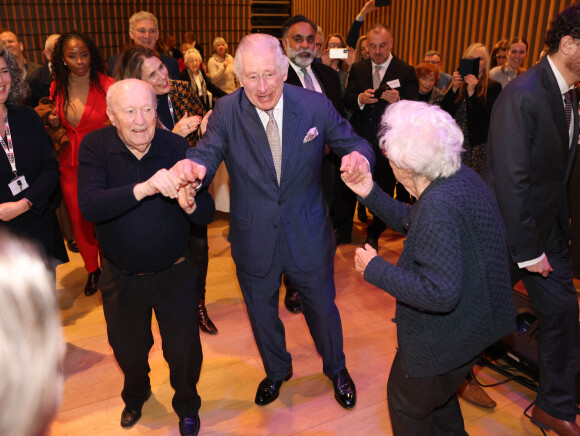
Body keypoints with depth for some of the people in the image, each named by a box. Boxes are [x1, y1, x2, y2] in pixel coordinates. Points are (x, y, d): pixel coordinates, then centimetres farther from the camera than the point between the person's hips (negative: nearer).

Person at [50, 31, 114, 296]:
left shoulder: (106, 85, -11)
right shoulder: (57, 88, 4)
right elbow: (60, 125, 17)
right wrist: (52, 122, -4)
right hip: (70, 165, 5)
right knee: (79, 221, 14)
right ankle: (92, 270, 36)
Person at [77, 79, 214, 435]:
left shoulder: (177, 147, -15)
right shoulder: (95, 146, -15)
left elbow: (207, 214, -15)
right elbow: (90, 205, -30)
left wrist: (189, 204, -38)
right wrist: (143, 188, -45)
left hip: (175, 273, 0)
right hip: (122, 276, 1)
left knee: (183, 348, 14)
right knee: (127, 348, 23)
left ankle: (187, 405, 46)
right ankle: (136, 393, 58)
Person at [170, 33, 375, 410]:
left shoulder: (316, 105, -11)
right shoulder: (226, 111, -11)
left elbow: (353, 143, -5)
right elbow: (208, 154, -18)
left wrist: (359, 156, -30)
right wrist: (192, 166, -44)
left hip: (309, 235, 0)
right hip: (254, 241, 1)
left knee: (323, 309, 20)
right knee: (261, 313, 22)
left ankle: (336, 368, 52)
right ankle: (277, 370, 54)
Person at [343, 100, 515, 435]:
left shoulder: (440, 205, -34)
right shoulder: (462, 178, -3)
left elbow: (440, 292, -37)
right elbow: (411, 223, 9)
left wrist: (374, 268, -26)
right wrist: (370, 193, -2)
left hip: (447, 338, -9)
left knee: (406, 403, 18)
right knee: (438, 394, 33)